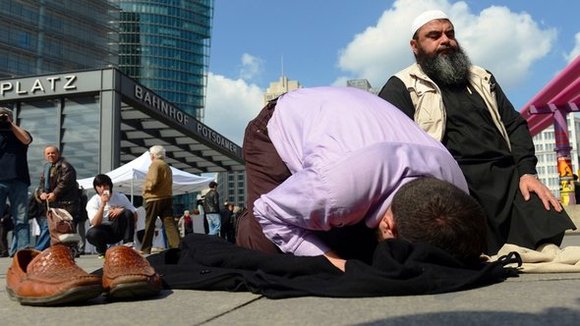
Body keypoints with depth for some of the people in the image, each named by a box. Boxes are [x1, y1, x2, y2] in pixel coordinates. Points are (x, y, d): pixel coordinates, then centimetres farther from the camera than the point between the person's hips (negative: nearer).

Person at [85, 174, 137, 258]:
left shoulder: (120, 197, -3)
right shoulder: (92, 202, -7)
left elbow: (134, 216, -4)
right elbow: (95, 223, -23)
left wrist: (122, 210, -23)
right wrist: (103, 204, -31)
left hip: (118, 230, 1)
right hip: (103, 232, -1)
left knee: (128, 213, -25)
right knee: (91, 233, -35)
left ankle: (128, 244, -22)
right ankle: (102, 250, -3)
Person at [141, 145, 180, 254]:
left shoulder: (155, 164, -7)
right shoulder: (167, 166, 19)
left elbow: (153, 182, -18)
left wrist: (146, 188, -2)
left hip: (154, 198, -7)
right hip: (166, 197, 7)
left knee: (149, 225, 3)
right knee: (169, 223, -2)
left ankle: (145, 249, 9)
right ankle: (177, 246, -12)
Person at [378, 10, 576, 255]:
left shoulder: (482, 79, 26)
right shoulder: (402, 88, 7)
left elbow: (514, 125, 21)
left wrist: (527, 172, 2)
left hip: (508, 175, 6)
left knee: (549, 231, -20)